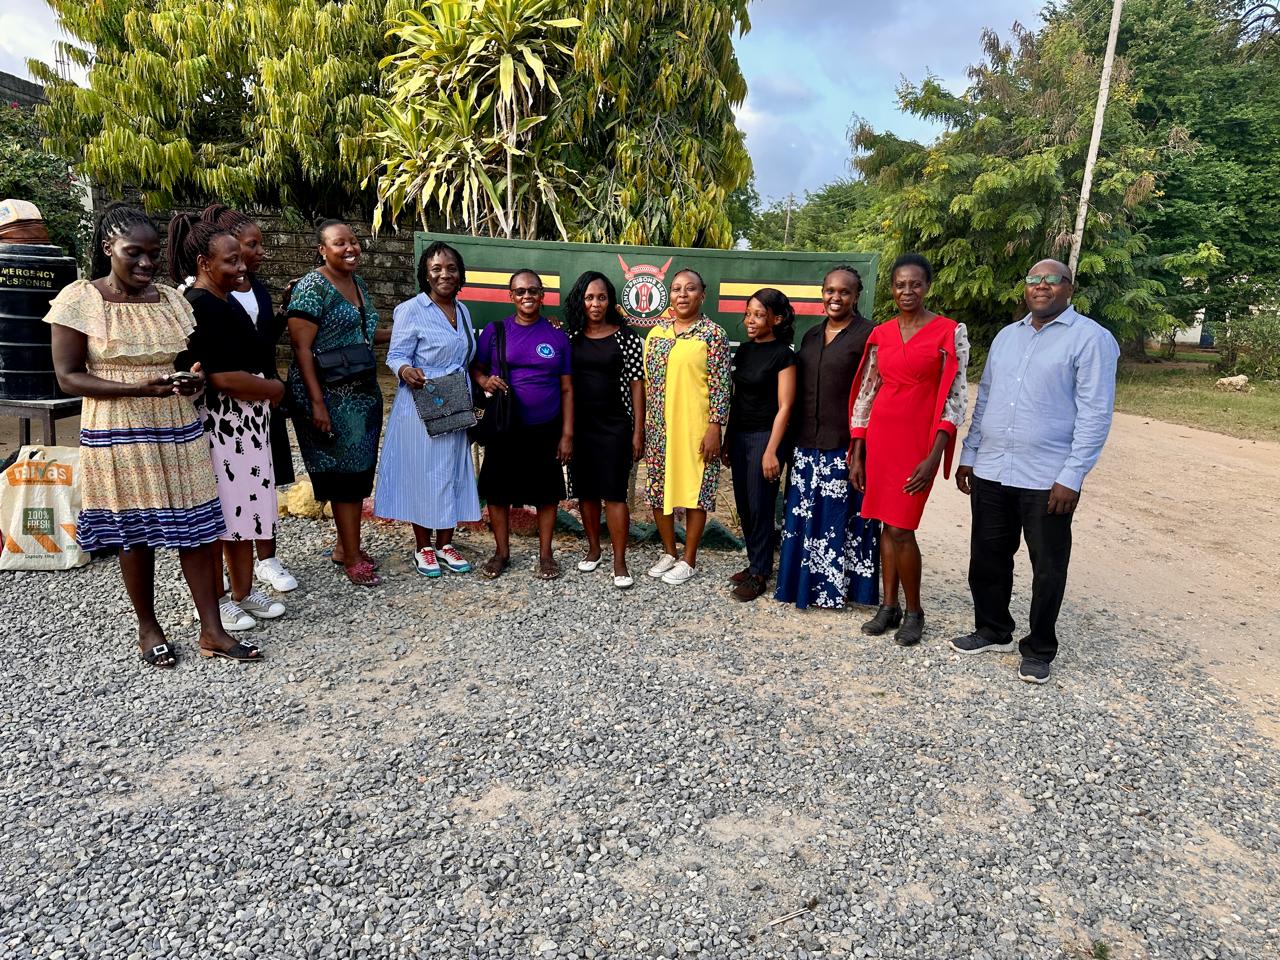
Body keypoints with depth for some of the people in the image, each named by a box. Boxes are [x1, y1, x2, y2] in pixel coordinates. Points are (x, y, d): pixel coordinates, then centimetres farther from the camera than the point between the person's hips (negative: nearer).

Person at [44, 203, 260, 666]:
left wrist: (195, 378, -8)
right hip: (119, 435, -3)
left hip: (179, 430, 4)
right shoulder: (80, 298, -6)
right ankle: (148, 628, 26)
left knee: (196, 526, 3)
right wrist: (141, 389, -22)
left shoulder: (173, 300, 7)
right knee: (134, 533, 7)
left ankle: (212, 631, 12)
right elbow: (68, 377, -9)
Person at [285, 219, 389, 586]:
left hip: (363, 391, 8)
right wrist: (317, 402, -21)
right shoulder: (312, 287, -12)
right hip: (330, 395, -8)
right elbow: (302, 347, -16)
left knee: (359, 470, 11)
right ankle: (353, 558, 7)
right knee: (345, 471, -3)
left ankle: (346, 545, 25)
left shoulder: (359, 283, 12)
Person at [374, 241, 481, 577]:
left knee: (454, 472, 10)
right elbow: (396, 356, -11)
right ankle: (422, 547, 17)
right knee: (422, 473, 1)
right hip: (421, 408, -6)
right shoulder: (411, 310, -9)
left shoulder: (463, 310, 11)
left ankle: (444, 544, 24)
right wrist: (406, 371, -33)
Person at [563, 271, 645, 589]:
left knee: (614, 493, -2)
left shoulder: (627, 337, -3)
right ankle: (593, 548, 28)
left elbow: (636, 385, -4)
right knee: (585, 491, 11)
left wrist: (638, 431, -6)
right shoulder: (570, 336, 5)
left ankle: (620, 562, 5)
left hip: (614, 425, -3)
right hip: (578, 424, 3)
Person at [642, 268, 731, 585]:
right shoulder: (656, 332, 10)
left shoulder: (713, 333, -6)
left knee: (695, 489, 3)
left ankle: (689, 560, 16)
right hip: (659, 427, 6)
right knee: (658, 488, 10)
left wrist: (715, 428, -15)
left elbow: (720, 385, -9)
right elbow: (646, 381, 13)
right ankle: (669, 552, 27)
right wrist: (642, 425, 10)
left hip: (696, 428, -5)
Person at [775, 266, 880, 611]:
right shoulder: (811, 335, 14)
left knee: (843, 516, 1)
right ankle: (807, 582, 24)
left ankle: (839, 585, 16)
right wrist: (796, 439, 13)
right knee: (805, 514, 11)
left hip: (846, 444, -6)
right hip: (808, 444, 6)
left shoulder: (868, 334, -6)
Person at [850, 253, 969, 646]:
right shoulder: (880, 334, 8)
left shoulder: (950, 332, -5)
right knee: (886, 523, 10)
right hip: (879, 434, 4)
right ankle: (889, 605, 23)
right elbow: (865, 394, 10)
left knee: (901, 527, -6)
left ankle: (914, 611, 15)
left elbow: (955, 397, -8)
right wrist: (857, 453, 6)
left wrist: (934, 456, -15)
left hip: (918, 438, -4)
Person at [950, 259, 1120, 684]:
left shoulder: (1091, 338, -5)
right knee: (988, 558, 14)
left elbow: (1095, 414, -11)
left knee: (1048, 569, 7)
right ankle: (993, 631, 33)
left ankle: (1039, 650, 23)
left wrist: (1072, 477, -16)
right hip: (990, 473, 6)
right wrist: (969, 455, 13)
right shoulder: (1006, 336, 14)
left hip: (1048, 480, -5)